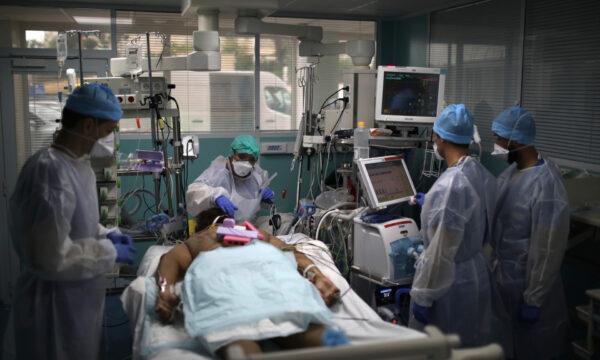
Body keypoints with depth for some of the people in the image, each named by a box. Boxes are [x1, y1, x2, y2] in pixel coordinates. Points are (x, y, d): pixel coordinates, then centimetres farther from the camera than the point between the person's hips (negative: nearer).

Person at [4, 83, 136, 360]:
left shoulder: (77, 163, 3)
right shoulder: (49, 170, -27)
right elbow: (51, 257, -29)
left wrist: (104, 235, 2)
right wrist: (109, 252, -18)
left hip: (79, 296, 9)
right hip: (56, 304, -9)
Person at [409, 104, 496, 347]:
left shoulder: (450, 184, -26)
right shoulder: (485, 176, 0)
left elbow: (441, 252, -24)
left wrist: (423, 296, -15)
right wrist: (432, 204, 29)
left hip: (449, 283, -8)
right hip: (477, 275, 8)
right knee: (470, 347, 21)